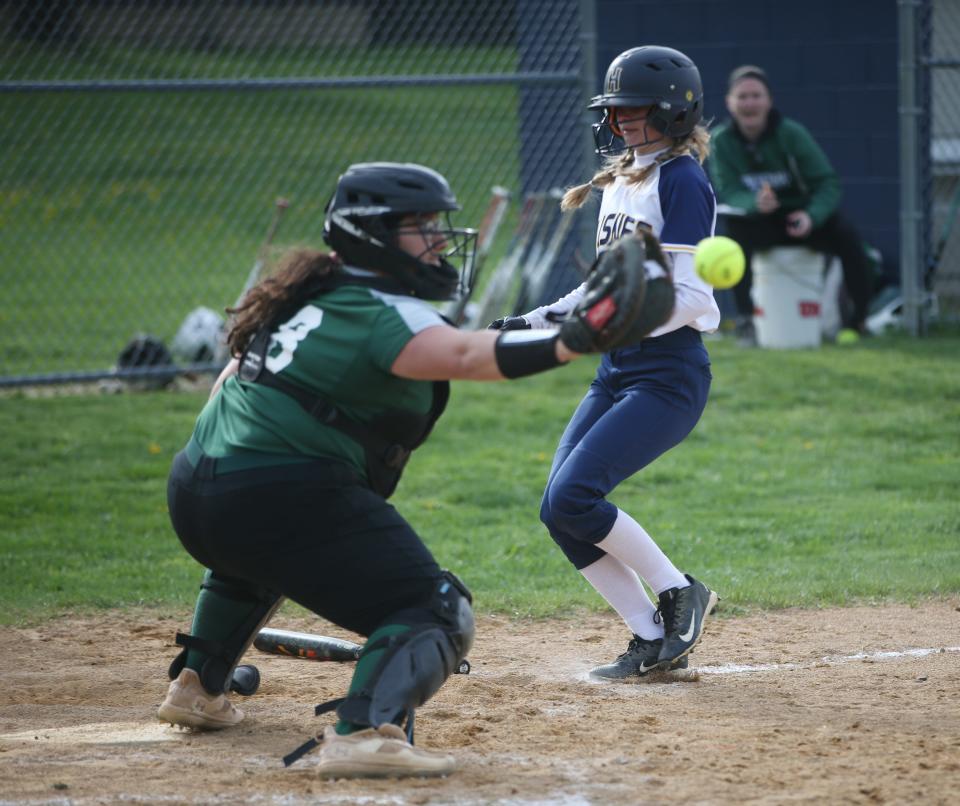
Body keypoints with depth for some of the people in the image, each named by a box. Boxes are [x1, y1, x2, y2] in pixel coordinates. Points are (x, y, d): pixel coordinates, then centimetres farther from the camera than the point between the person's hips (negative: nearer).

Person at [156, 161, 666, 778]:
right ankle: (365, 731, -36)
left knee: (255, 556, 44)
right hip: (282, 497, -10)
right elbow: (465, 356, -32)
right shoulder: (380, 315, -12)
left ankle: (199, 685, 51)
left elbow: (235, 379, 28)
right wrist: (569, 343, -44)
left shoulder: (312, 296, 17)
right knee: (435, 611, -13)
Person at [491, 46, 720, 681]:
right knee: (561, 514, 1)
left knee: (573, 498, -19)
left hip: (668, 377, -9)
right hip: (615, 376, 9)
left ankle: (680, 594, -1)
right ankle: (654, 643, 7)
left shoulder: (681, 181, -11)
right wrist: (537, 320, 17)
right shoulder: (621, 180, 15)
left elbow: (687, 298, -18)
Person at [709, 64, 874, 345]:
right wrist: (755, 203, -41)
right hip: (760, 225, 0)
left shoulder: (792, 133, -14)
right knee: (737, 230, -34)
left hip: (801, 216, 0)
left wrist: (811, 216, -37)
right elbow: (728, 192, -17)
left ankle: (857, 318, -12)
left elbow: (827, 184, -16)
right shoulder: (721, 140, -10)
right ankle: (745, 319, -25)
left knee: (846, 235, -27)